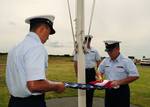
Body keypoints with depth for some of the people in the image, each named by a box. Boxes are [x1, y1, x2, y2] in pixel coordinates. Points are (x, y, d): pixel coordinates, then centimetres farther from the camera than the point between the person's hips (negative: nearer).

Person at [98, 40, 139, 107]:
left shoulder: (126, 61, -11)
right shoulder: (105, 61, 4)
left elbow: (135, 76, -15)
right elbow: (100, 72, 18)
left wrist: (118, 82, -20)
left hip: (122, 91, -4)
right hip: (108, 91, 5)